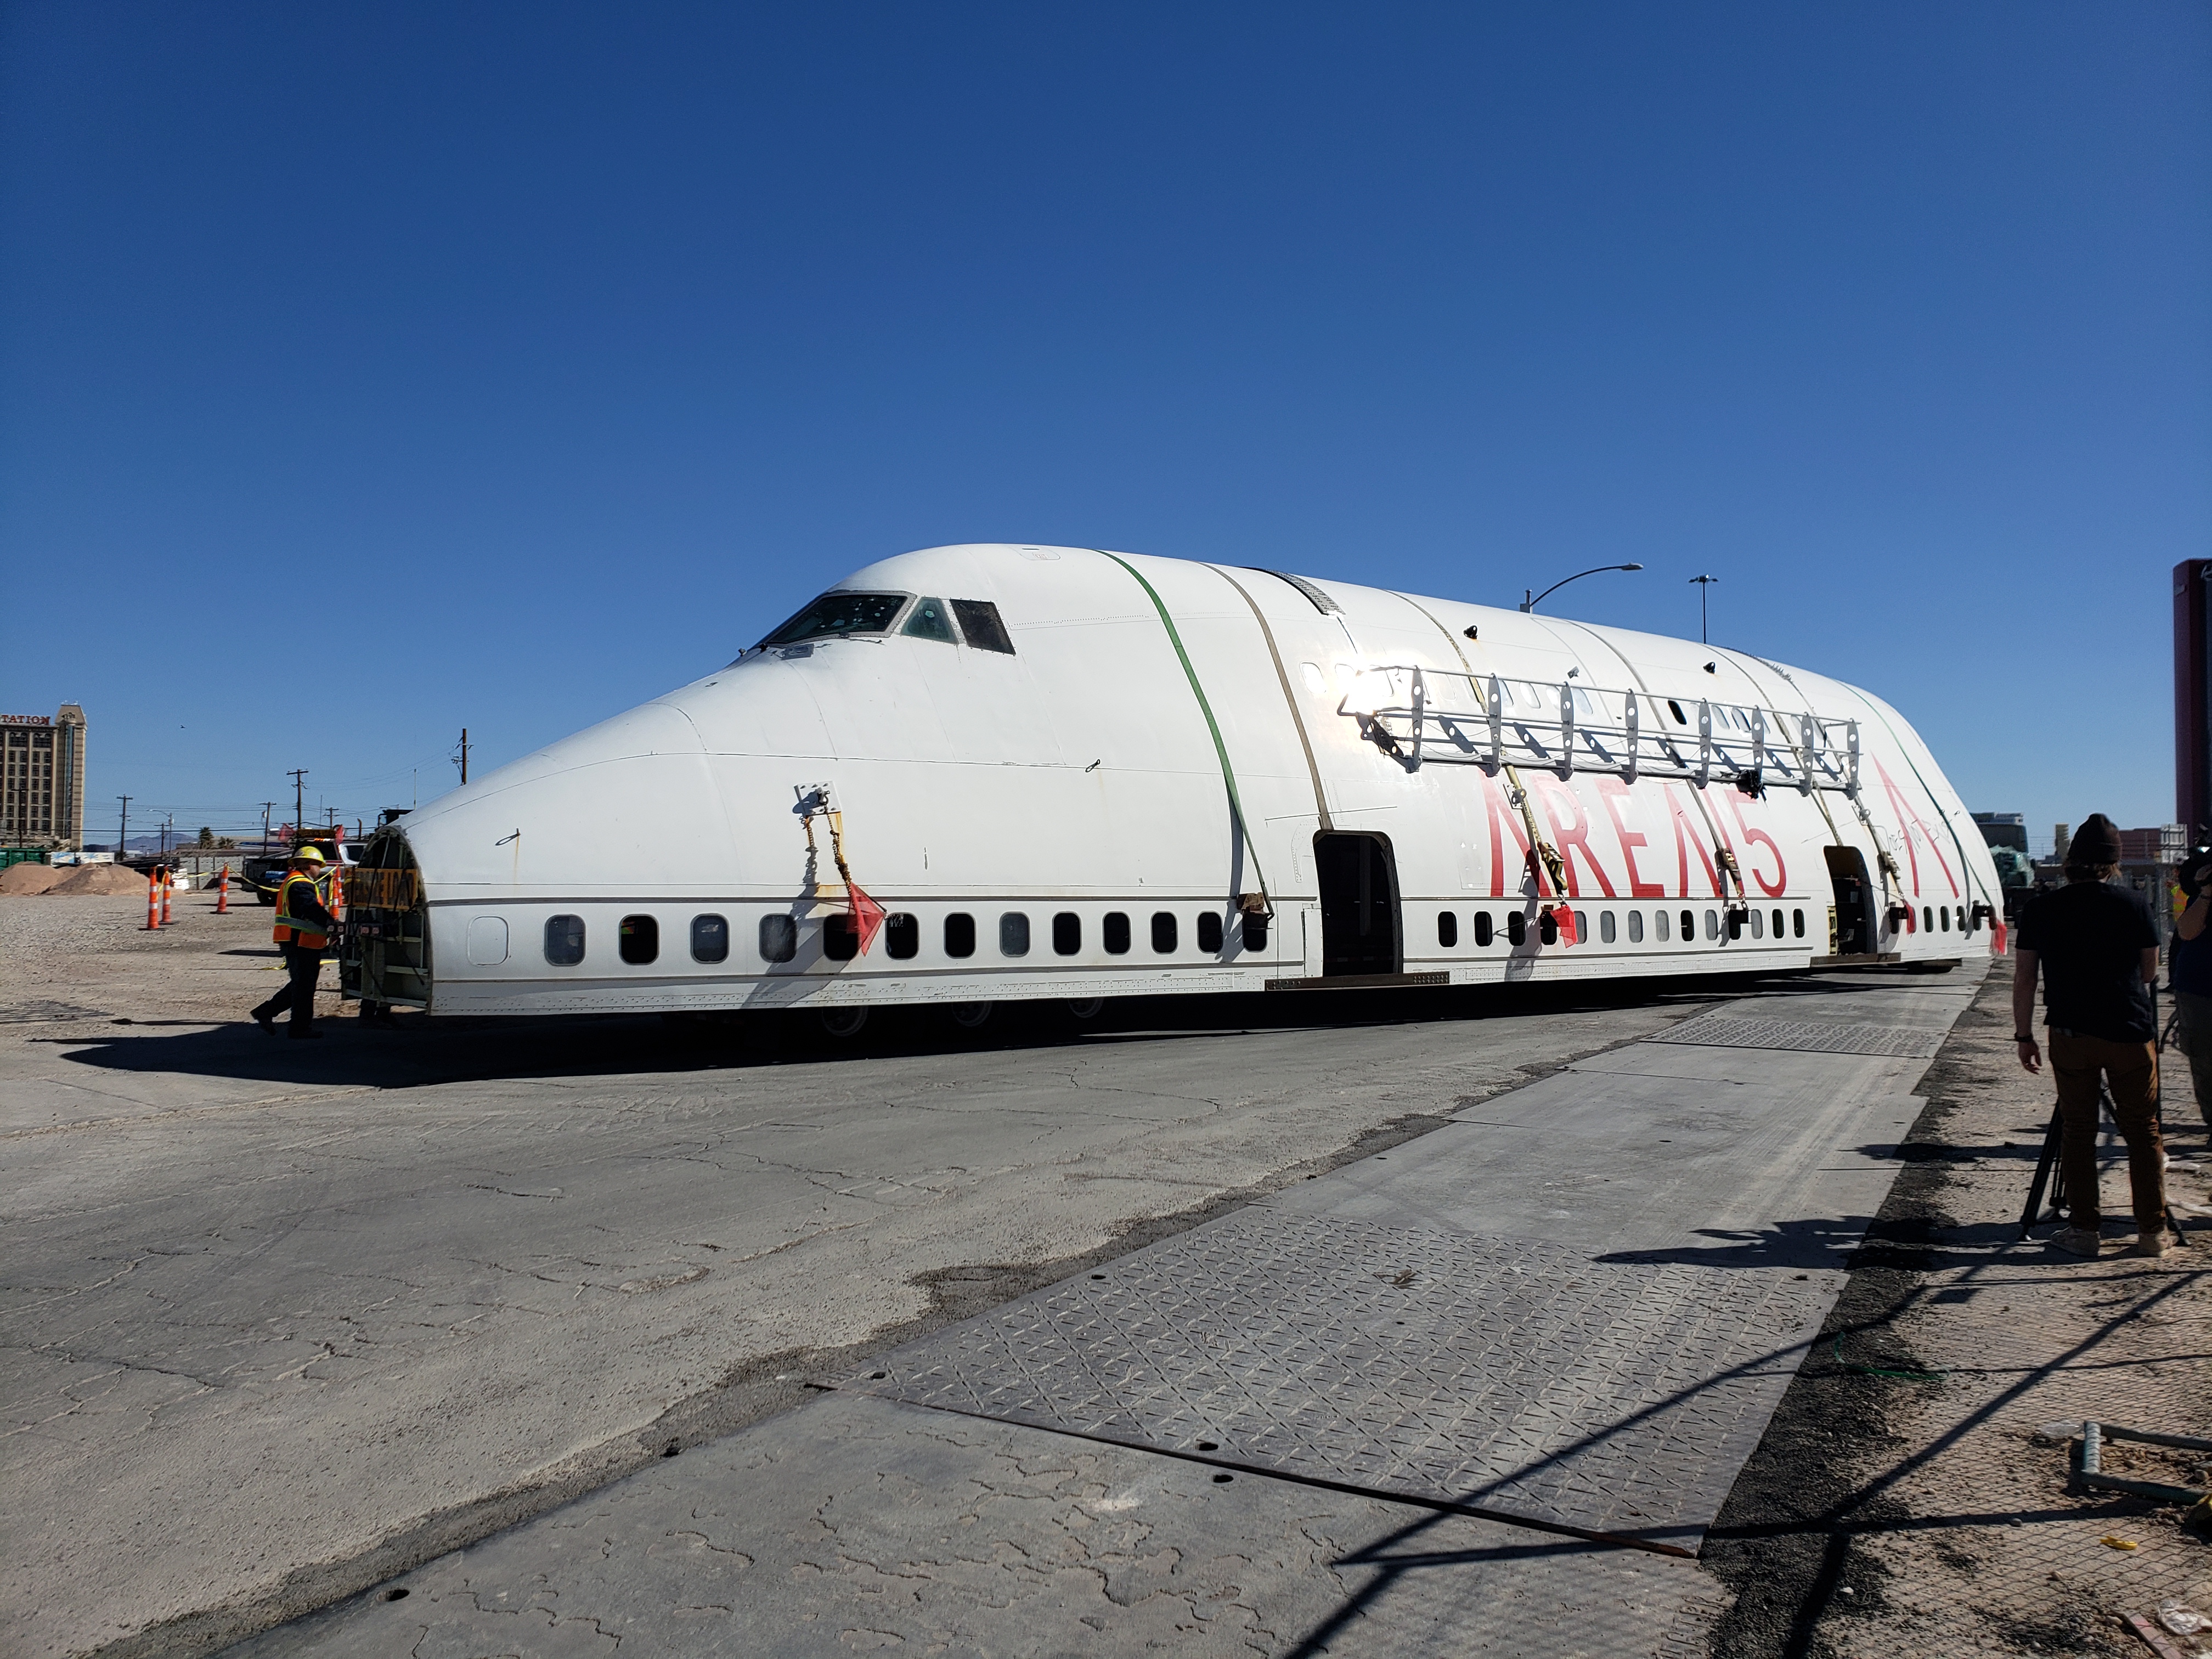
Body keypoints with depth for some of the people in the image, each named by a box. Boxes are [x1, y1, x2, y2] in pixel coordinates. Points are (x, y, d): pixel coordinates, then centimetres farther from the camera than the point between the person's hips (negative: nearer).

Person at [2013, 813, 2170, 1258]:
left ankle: (2085, 1230, 9)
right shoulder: (2134, 905, -2)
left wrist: (2024, 1035, 8)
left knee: (2077, 1130, 8)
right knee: (2142, 1130, 9)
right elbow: (2150, 972, 9)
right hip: (2129, 1034, 0)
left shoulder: (2040, 910, -1)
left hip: (2070, 1034, 0)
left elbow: (2024, 978, 0)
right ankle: (2152, 1232, 13)